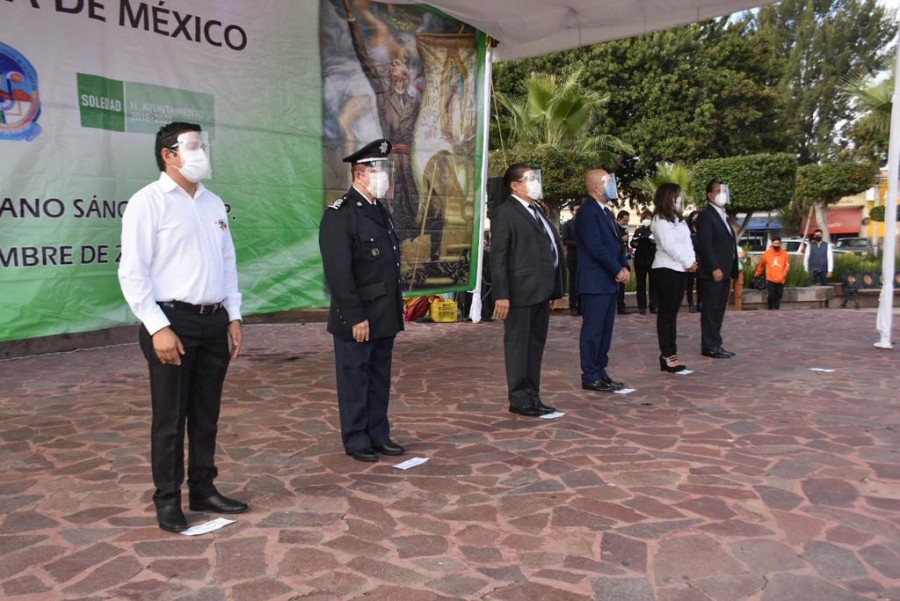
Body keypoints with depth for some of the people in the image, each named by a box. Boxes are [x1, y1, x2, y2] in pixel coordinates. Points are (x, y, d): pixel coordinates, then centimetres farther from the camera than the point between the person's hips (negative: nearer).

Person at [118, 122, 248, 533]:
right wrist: (158, 327, -17)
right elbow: (132, 272, -11)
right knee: (170, 418, 4)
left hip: (213, 321, 6)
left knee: (206, 414, 14)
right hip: (172, 321, -6)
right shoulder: (148, 201, -7)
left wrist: (234, 317, 11)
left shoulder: (214, 203, 13)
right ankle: (167, 500, 19)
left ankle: (203, 490, 28)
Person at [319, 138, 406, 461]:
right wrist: (356, 317, -19)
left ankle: (378, 435, 27)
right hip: (357, 318, -8)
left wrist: (397, 308, 15)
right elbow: (339, 274, -18)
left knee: (380, 379, 15)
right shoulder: (339, 215, -14)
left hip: (385, 316, 8)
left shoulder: (379, 210, 13)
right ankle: (356, 441, 18)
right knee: (355, 380, 5)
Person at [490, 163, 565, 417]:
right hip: (521, 291, -9)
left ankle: (532, 396, 23)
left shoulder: (536, 211, 18)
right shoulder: (506, 212, -8)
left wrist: (553, 289, 15)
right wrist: (501, 295, -18)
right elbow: (498, 256, -13)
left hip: (541, 291, 9)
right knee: (518, 344, 0)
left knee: (536, 343, 13)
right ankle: (519, 399, 8)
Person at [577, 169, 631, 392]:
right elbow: (595, 247, -19)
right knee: (593, 330, -3)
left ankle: (600, 372, 19)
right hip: (595, 282, -9)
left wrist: (625, 266, 2)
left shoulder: (606, 212, 18)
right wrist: (617, 270, -13)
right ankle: (590, 377, 3)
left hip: (610, 281, 9)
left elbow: (617, 242, 19)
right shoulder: (588, 212, -13)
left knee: (605, 330, 12)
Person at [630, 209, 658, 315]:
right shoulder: (638, 230, 12)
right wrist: (634, 243, -11)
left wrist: (656, 242, -20)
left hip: (652, 259, -2)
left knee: (653, 283, -1)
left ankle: (653, 306, 5)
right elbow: (632, 243, 10)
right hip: (640, 260, 2)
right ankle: (642, 307, 3)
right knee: (641, 284, 1)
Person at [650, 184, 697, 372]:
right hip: (666, 270, -9)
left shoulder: (677, 219, 19)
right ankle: (667, 356, -4)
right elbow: (668, 246, -15)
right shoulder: (660, 220, -8)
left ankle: (671, 354, 10)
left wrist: (692, 261, -1)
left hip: (680, 269, 9)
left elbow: (687, 242, 15)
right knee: (666, 313, -6)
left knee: (673, 313, 8)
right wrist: (688, 263, -11)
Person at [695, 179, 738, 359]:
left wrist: (732, 270, 14)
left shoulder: (723, 216, 20)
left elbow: (728, 244, 20)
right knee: (710, 311, -5)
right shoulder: (706, 215, -9)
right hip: (712, 273, -9)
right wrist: (714, 269, -21)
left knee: (718, 311, 11)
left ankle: (716, 345, 17)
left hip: (724, 272, 9)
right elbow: (705, 245, -17)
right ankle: (710, 347, -1)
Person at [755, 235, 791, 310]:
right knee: (770, 295, -5)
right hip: (770, 279, -1)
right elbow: (761, 265, 11)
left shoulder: (784, 254, 2)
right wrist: (757, 274, 18)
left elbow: (787, 265, 6)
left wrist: (784, 274, -8)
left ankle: (776, 309, 17)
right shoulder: (767, 253, 0)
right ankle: (771, 309, 10)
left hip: (780, 280, 1)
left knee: (778, 295, 7)